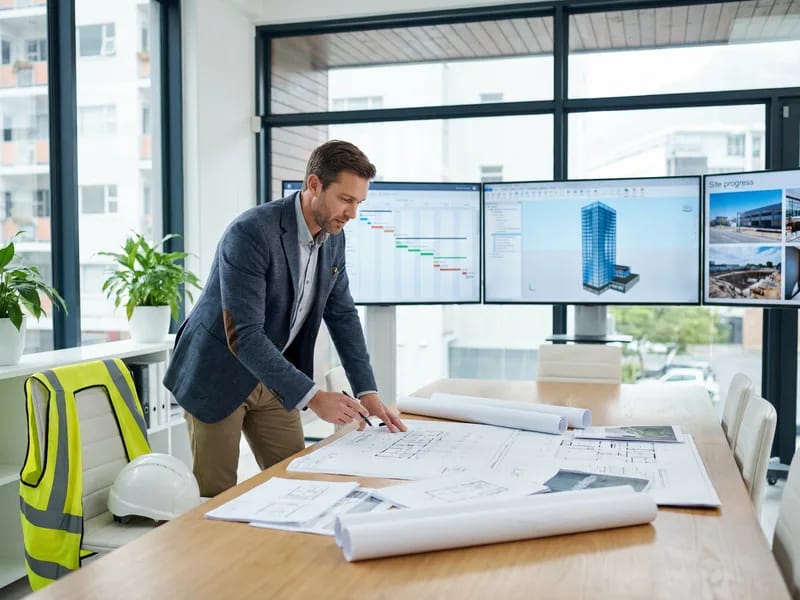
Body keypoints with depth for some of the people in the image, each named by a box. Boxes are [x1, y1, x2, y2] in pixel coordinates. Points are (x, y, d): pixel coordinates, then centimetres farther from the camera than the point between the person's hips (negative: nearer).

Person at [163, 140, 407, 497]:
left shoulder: (333, 237, -4)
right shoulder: (250, 233, -28)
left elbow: (342, 314, 4)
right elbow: (243, 335, -32)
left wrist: (367, 392, -5)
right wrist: (313, 397, -34)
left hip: (271, 376, 7)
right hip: (218, 374, -6)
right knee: (217, 497, 2)